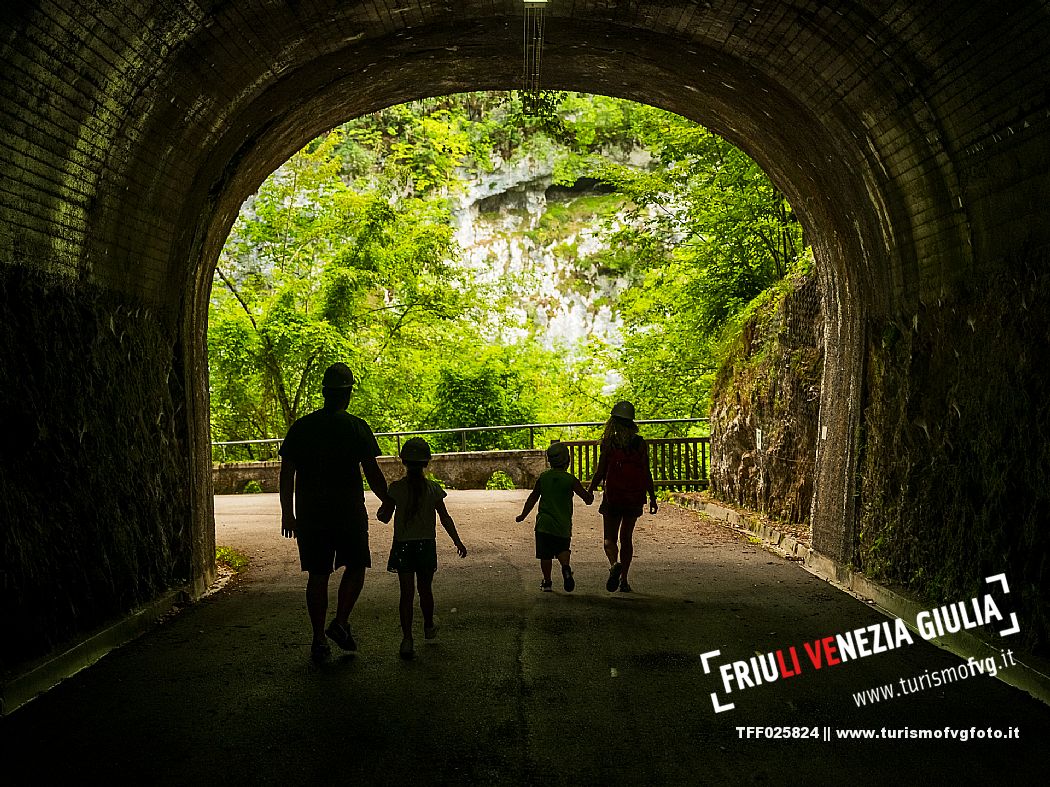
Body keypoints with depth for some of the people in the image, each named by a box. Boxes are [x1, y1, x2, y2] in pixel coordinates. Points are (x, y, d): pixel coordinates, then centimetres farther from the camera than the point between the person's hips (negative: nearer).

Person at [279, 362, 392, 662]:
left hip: (309, 514, 3)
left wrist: (287, 513, 13)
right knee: (355, 566, 15)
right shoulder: (357, 427, -6)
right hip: (349, 512, -3)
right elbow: (372, 473, -5)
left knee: (317, 575, 10)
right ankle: (340, 622, 2)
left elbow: (287, 475, 4)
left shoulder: (301, 427, 3)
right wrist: (388, 502, 9)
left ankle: (319, 639, 14)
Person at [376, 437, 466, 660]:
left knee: (407, 593, 0)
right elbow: (445, 518, -1)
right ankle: (429, 627, 37)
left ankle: (407, 639, -8)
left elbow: (384, 517, -3)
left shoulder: (396, 488, -8)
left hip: (402, 545, -1)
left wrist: (380, 510, 20)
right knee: (425, 589, 18)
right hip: (426, 545, 1)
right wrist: (457, 541, 8)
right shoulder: (433, 488, -4)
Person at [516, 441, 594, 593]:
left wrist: (523, 515, 16)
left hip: (544, 523, 1)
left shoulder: (543, 477, 1)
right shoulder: (571, 479, -7)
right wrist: (590, 496, 18)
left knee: (545, 555, 9)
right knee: (562, 549, 15)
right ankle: (565, 567, -13)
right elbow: (587, 499, -6)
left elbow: (533, 498, 6)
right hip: (563, 524, -1)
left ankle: (547, 582, 12)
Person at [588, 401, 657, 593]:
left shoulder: (609, 443, -8)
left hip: (613, 496, -3)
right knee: (626, 538, 15)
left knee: (610, 538, 6)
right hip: (634, 497, 3)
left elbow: (600, 472, -7)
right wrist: (652, 497, 8)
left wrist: (589, 491, 7)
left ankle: (614, 564, -23)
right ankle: (624, 580, 14)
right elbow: (647, 473, 0)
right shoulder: (641, 443, -1)